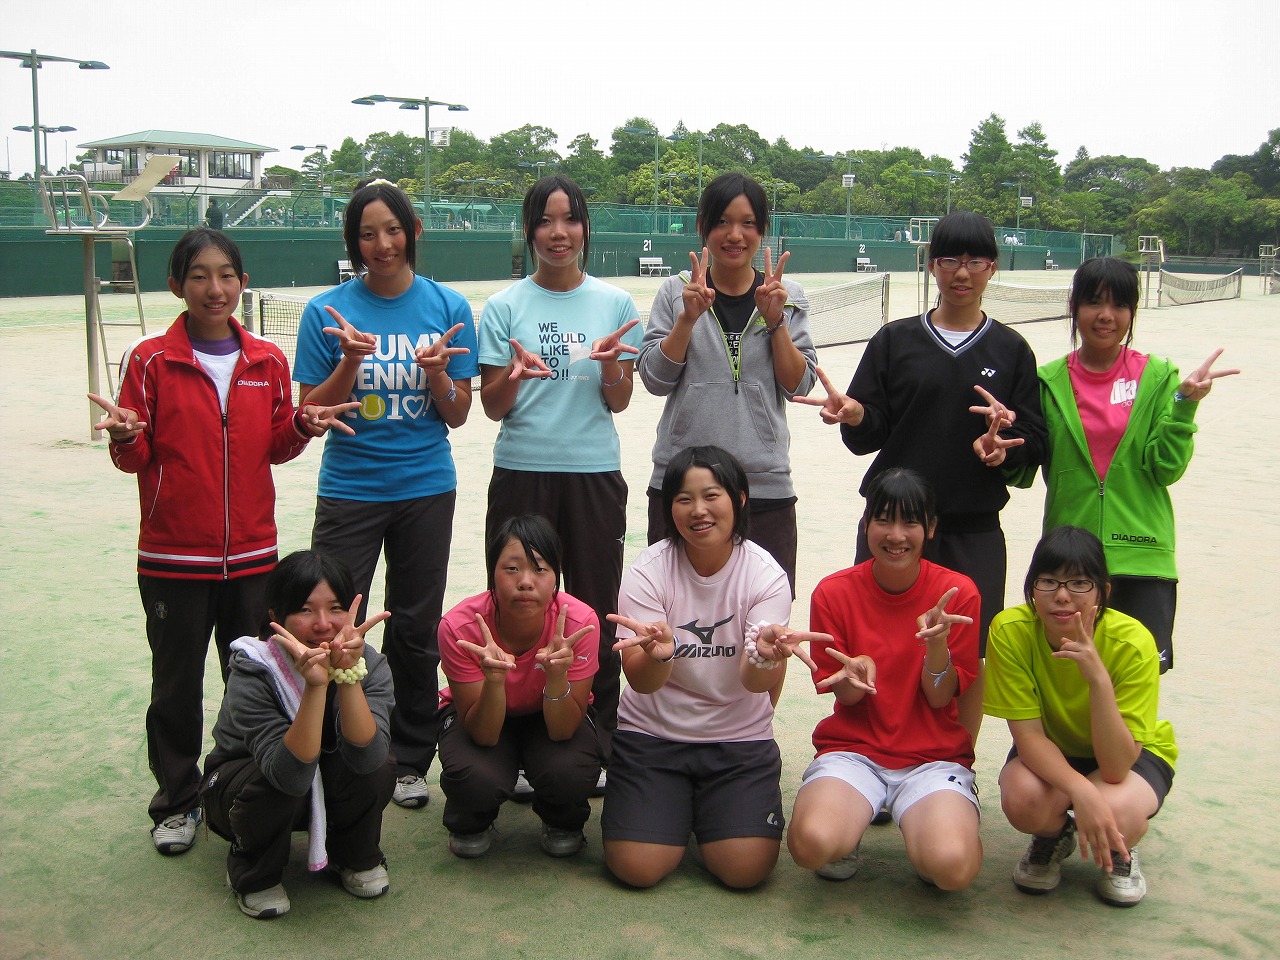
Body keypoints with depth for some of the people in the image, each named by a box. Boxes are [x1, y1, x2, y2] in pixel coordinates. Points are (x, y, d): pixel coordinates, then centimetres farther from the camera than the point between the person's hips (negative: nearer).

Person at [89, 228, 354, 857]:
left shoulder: (268, 361, 6)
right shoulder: (150, 359, -4)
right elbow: (136, 459, -3)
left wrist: (304, 426, -8)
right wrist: (125, 436, -24)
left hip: (252, 552, 3)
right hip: (173, 556, -2)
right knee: (177, 687, 9)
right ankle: (177, 802, 25)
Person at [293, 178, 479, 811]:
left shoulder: (447, 307, 2)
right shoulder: (327, 312, -1)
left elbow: (458, 415, 2)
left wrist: (437, 373, -18)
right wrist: (349, 363, -18)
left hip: (426, 487, 1)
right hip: (349, 489, -1)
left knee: (415, 628, 10)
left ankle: (409, 760, 25)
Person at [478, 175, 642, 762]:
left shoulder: (614, 303, 5)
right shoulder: (505, 306, 3)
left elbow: (619, 402, 3)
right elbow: (492, 407, 2)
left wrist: (610, 361, -17)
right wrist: (515, 374, -19)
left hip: (595, 474, 0)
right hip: (522, 472, 0)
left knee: (596, 613, 3)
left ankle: (601, 745, 17)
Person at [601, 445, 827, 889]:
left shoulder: (765, 574, -12)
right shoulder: (648, 571, -12)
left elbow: (755, 682, -21)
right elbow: (641, 682, -20)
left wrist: (765, 656, -46)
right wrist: (659, 654, -45)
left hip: (740, 738, 0)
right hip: (652, 733, 0)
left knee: (745, 869, -15)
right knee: (637, 868, -13)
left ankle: (707, 810, 19)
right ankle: (676, 808, 20)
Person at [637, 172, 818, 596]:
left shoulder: (788, 297, 6)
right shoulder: (676, 292, 4)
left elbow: (800, 385, 1)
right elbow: (655, 378, -1)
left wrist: (775, 320, -11)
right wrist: (689, 317, -13)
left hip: (766, 486, 1)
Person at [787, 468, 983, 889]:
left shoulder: (957, 592, -4)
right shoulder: (834, 593, -3)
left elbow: (940, 698, -4)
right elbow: (846, 696, 2)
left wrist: (937, 642, -24)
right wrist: (857, 675, -22)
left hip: (934, 757, 0)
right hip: (853, 750, 1)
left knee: (952, 866, -30)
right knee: (812, 844, -31)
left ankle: (928, 828, 8)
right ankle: (850, 826, 7)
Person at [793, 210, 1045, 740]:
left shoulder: (1011, 349, 8)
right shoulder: (894, 340, 6)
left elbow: (1035, 443, 4)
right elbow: (869, 436, 1)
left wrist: (1004, 447, -18)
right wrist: (855, 416, -21)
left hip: (974, 531, 1)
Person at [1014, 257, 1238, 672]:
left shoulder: (1157, 376, 2)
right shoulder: (1049, 381, 4)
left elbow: (1166, 468, -4)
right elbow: (1027, 472, 5)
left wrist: (1185, 403, -15)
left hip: (1142, 558, -1)